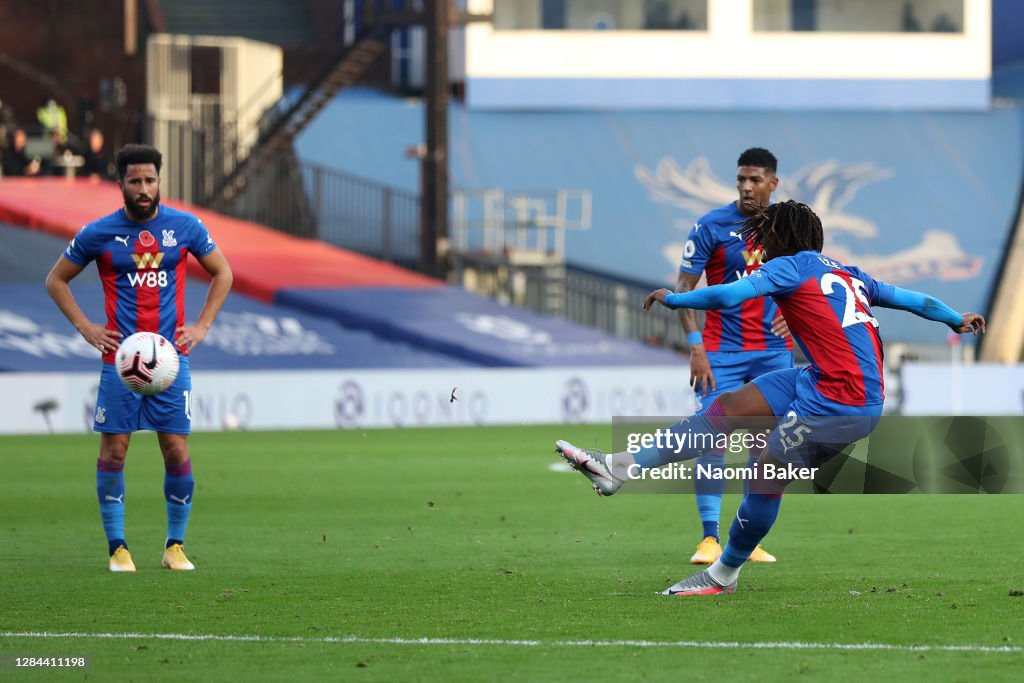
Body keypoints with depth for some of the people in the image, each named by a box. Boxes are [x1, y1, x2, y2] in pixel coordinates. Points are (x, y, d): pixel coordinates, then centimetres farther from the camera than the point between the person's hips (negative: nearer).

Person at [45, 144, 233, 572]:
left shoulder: (185, 227, 2)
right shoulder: (98, 234, -1)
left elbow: (222, 273, 16)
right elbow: (56, 280, 11)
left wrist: (202, 326, 6)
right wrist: (84, 327, 1)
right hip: (119, 358, -1)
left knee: (177, 452, -2)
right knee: (113, 451, -3)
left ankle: (175, 545, 10)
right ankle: (117, 548, 6)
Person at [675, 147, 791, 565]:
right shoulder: (711, 226, -8)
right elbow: (684, 288, -6)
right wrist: (696, 347, -15)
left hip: (774, 350, 3)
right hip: (722, 350, -3)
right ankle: (709, 539, -9)